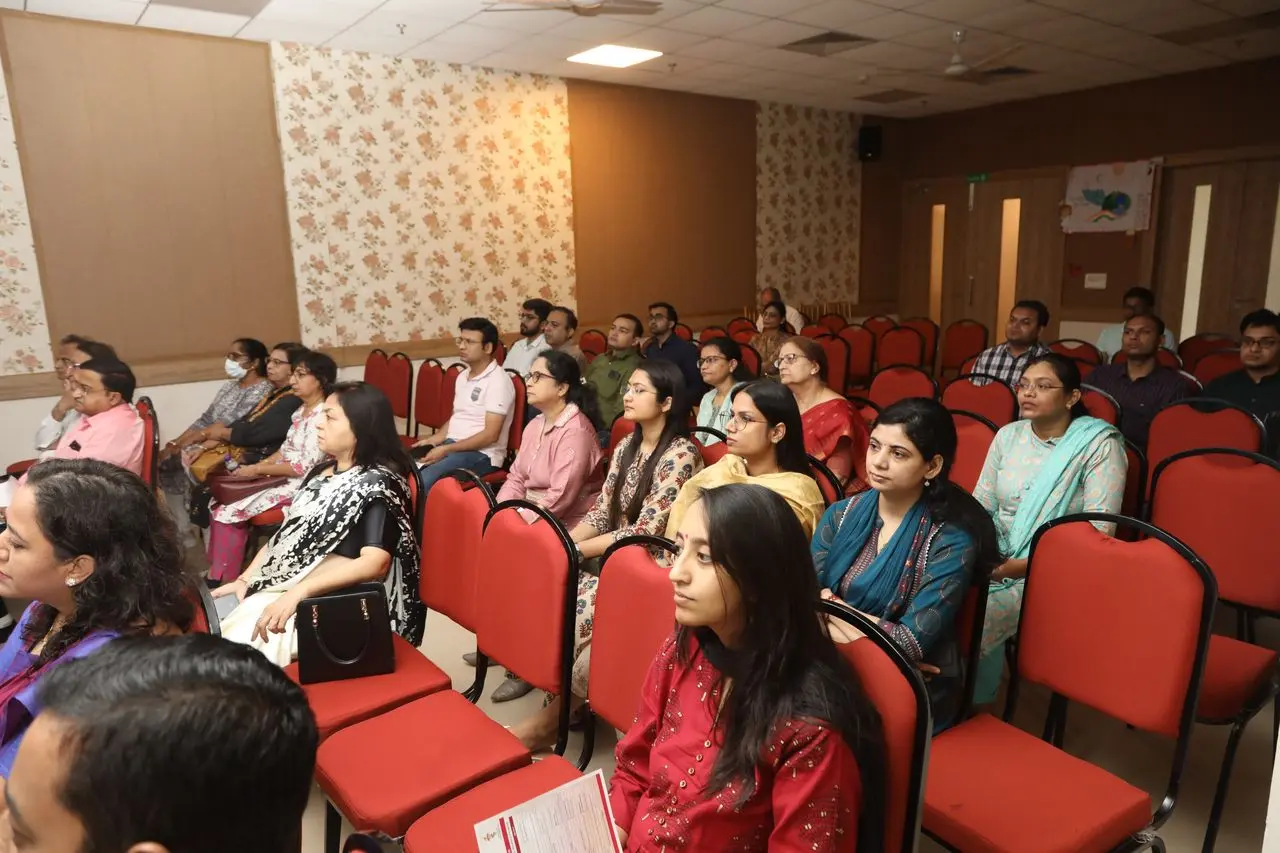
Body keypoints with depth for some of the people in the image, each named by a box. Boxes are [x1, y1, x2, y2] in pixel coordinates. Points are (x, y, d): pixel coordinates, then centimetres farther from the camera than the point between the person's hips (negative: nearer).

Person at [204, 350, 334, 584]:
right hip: (281, 476, 9)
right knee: (222, 501, 2)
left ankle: (224, 579, 4)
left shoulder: (322, 417, -21)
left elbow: (304, 467, -23)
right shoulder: (302, 410, 9)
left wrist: (257, 470, -15)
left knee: (230, 510, -12)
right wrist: (256, 466, 0)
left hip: (299, 485, -9)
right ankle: (217, 571, 10)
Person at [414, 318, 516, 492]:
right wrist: (431, 441, 5)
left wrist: (446, 449, -19)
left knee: (423, 481, -28)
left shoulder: (498, 381, -13)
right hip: (451, 446, 8)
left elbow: (490, 435, -18)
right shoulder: (463, 377, 14)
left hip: (482, 454, -8)